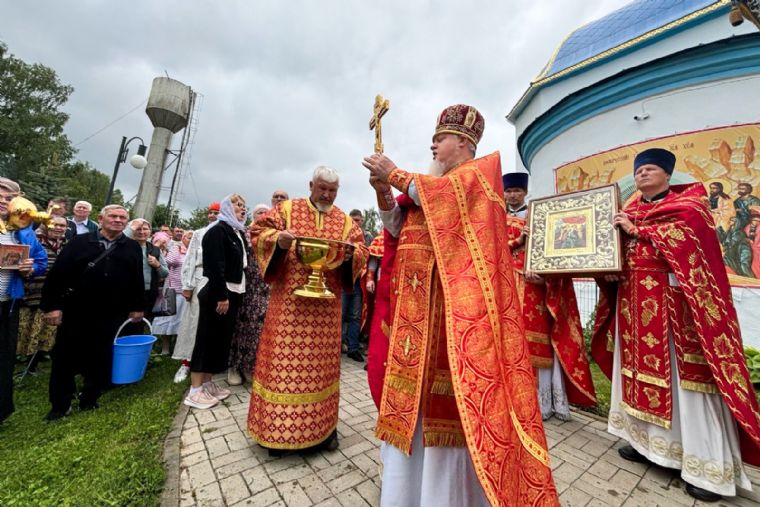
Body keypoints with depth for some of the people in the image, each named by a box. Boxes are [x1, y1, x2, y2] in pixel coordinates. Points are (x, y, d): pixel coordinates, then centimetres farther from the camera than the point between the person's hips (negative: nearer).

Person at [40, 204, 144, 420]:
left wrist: (137, 307, 3)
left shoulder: (132, 247, 3)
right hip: (74, 312, 0)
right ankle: (60, 405, 26)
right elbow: (57, 274, -2)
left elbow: (137, 279, 4)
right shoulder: (79, 242, 0)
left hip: (110, 315, 0)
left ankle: (89, 399, 28)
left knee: (100, 360, 10)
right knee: (65, 357, 10)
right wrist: (52, 305, -7)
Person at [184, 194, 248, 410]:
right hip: (217, 294, -9)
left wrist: (232, 295, 12)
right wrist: (221, 295, -23)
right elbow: (215, 266, -20)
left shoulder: (238, 232, 15)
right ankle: (195, 390, 10)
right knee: (207, 339, -1)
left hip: (232, 293, 9)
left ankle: (207, 383, 24)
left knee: (221, 339, 13)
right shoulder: (217, 230, -11)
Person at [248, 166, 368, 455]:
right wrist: (278, 239, -17)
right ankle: (277, 428, 23)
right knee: (284, 358, 4)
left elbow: (362, 251, 7)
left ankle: (321, 426, 27)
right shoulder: (286, 209, 8)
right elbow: (259, 233, 4)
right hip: (289, 299, -1)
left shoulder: (345, 221, 12)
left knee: (322, 360, 10)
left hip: (327, 303, 2)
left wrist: (350, 253, -16)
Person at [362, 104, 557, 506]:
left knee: (447, 391, -4)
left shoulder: (480, 171, 6)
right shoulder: (429, 183, 24)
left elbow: (447, 194, -16)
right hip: (417, 299, 7)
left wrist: (396, 175, -6)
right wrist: (383, 192, 2)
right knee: (415, 385, 10)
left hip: (453, 297, -7)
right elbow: (397, 227, 16)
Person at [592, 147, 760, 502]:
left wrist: (636, 230, -10)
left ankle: (708, 466, 9)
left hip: (675, 300, -4)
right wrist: (609, 270, -7)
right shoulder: (627, 212, 18)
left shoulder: (689, 200, 7)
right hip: (635, 302, 5)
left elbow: (687, 233, -12)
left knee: (685, 375, -3)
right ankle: (646, 440, 19)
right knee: (641, 366, 7)